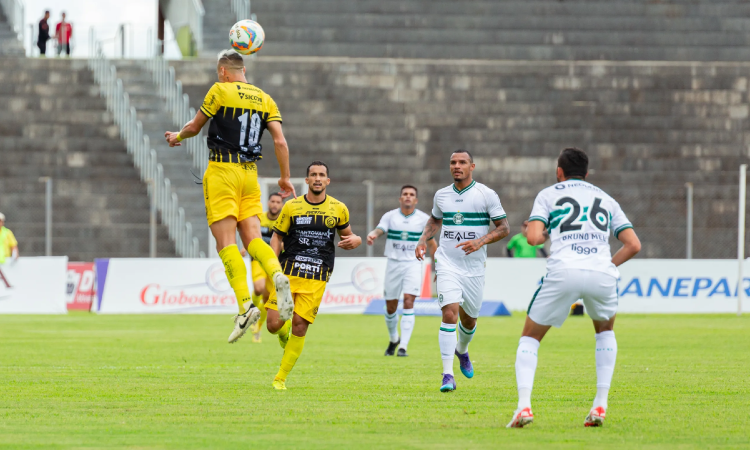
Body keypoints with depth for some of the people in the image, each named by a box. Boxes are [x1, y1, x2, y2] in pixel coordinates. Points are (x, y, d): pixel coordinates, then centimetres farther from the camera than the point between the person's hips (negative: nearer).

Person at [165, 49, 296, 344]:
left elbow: (194, 127, 6)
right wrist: (285, 177, 11)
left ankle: (245, 305, -23)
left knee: (226, 243, -9)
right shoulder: (264, 99, 12)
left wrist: (177, 136, 27)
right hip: (250, 174, 5)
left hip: (223, 170, -5)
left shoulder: (220, 91, -3)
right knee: (252, 237, 3)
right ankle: (277, 274, -28)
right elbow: (280, 141, 4)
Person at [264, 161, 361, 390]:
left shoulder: (339, 209, 5)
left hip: (317, 278, 0)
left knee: (300, 326, -7)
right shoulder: (291, 207, 3)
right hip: (288, 272, 0)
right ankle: (284, 332, 31)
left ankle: (281, 378, 6)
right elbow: (277, 236, 9)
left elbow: (346, 236, 18)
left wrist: (355, 240, -7)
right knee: (274, 324, -9)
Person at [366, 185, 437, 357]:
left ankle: (403, 346, -18)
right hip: (393, 264, 1)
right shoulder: (390, 216, 3)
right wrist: (372, 235, -39)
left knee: (408, 302, -17)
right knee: (391, 306, 7)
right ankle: (394, 339, 33)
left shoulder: (423, 219, 3)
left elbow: (431, 244, 12)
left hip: (413, 264, -1)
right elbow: (379, 230, -15)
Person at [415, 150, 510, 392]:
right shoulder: (441, 195, 6)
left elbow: (504, 228, -4)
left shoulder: (487, 195, -5)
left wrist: (481, 241, -20)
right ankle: (448, 374, -17)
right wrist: (423, 240, 7)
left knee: (469, 319, 12)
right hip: (447, 264, 0)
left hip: (474, 267, 0)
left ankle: (461, 350, 47)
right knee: (449, 314, -17)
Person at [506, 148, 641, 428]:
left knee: (530, 337, 16)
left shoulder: (548, 194, 18)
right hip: (601, 274, 2)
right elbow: (633, 244, 16)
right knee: (605, 329, 32)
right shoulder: (606, 200, 26)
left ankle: (524, 406, -6)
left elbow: (534, 238, 3)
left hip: (563, 271, -2)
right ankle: (600, 405, 18)